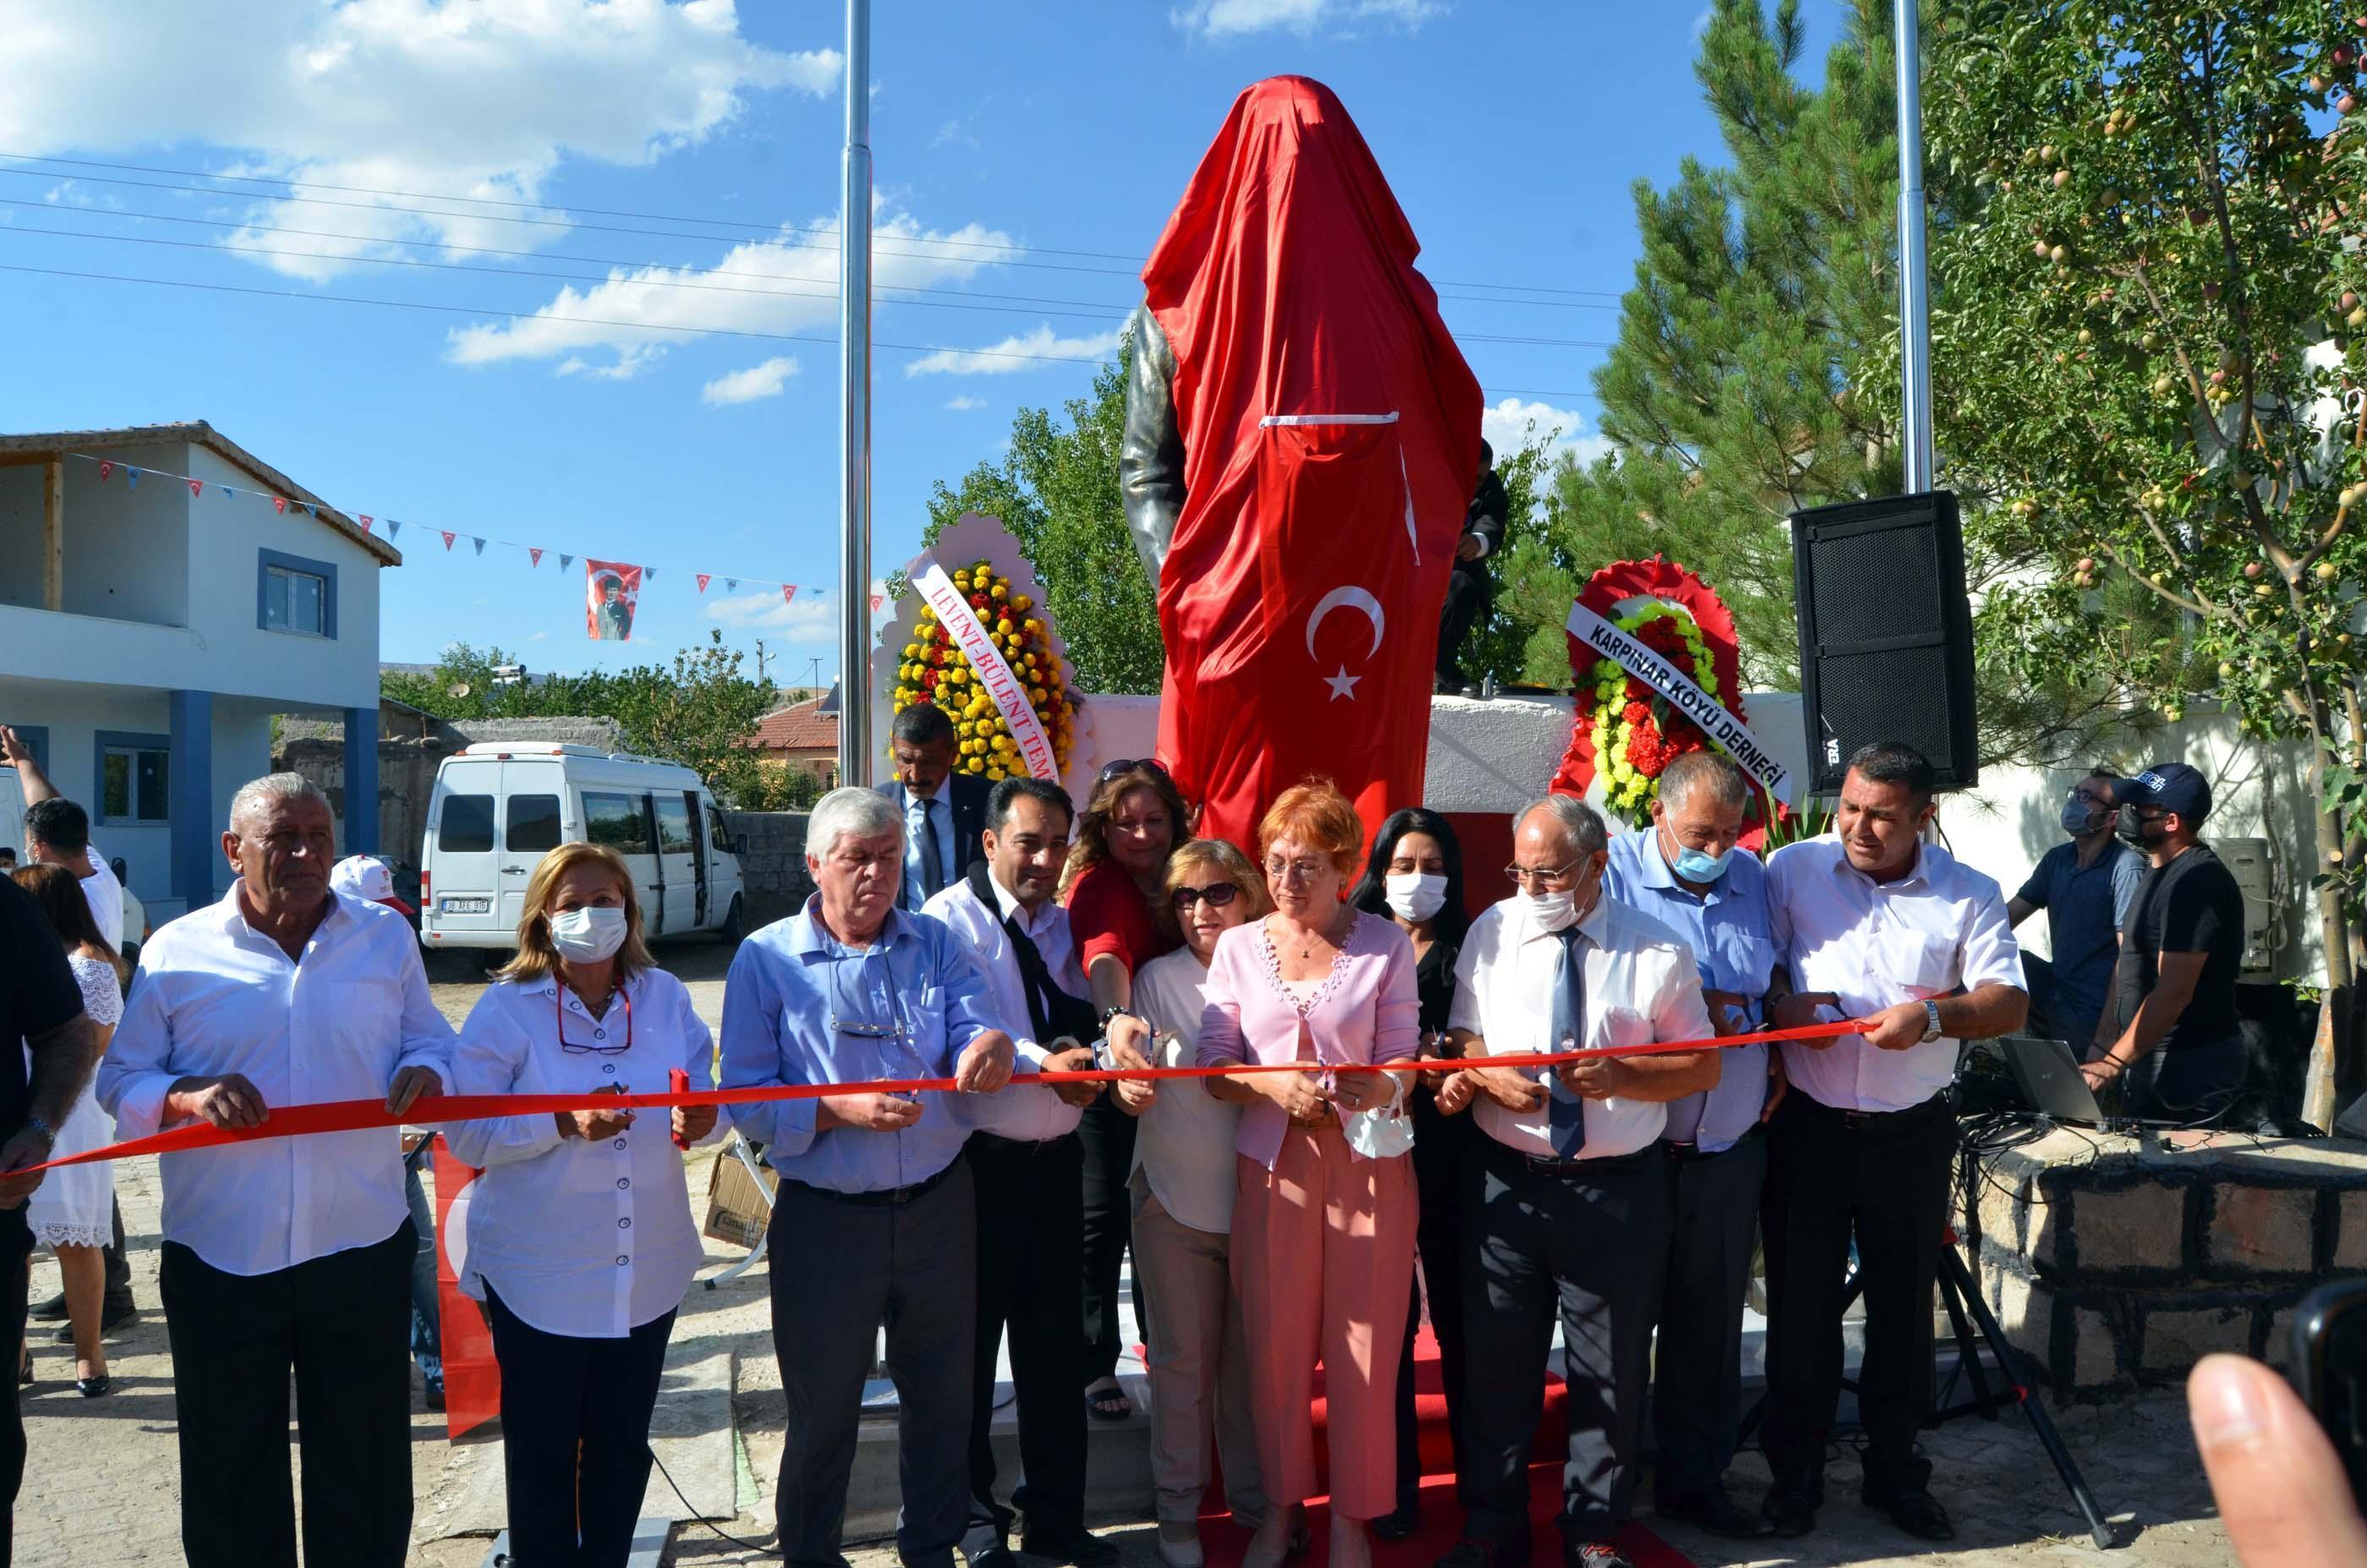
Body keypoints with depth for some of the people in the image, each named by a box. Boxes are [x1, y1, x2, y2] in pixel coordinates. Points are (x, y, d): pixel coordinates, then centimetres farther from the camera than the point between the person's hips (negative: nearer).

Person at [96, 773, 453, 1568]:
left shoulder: (387, 936, 4)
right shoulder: (176, 952, 0)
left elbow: (429, 1039, 11)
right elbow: (121, 1080, 4)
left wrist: (424, 1071, -12)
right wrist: (183, 1097, -17)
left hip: (362, 1249, 1)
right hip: (220, 1258, -1)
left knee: (365, 1469, 12)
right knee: (230, 1473, 13)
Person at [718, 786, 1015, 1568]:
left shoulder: (938, 945, 3)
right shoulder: (766, 958, -6)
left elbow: (973, 1037, -9)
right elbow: (746, 1100, -11)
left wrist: (992, 1044, -32)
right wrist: (841, 1110, -24)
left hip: (938, 1207, 3)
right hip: (826, 1218, -3)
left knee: (942, 1395, 16)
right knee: (822, 1410, 12)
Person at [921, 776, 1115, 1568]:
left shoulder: (1065, 926, 11)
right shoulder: (951, 918, -10)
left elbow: (1081, 1020, 9)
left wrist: (1089, 1054, -14)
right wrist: (1043, 1063, -35)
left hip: (1057, 1157, 6)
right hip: (980, 1161, -5)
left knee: (1055, 1339, 13)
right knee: (970, 1338, 8)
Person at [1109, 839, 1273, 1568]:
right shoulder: (1158, 978, 0)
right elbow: (1140, 1080, -5)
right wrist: (1129, 1082, -27)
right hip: (1175, 1201, 0)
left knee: (1251, 1357, 10)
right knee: (1180, 1359, 8)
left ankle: (1252, 1500, 30)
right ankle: (1179, 1508, 25)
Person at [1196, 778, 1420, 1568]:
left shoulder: (1385, 944, -2)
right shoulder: (1237, 947, 3)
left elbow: (1402, 1059, -4)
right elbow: (1215, 1063, 0)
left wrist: (1380, 1088, -26)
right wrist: (1276, 1087, -18)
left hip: (1369, 1161, -1)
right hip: (1274, 1162, 2)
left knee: (1364, 1345, 5)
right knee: (1276, 1340, 10)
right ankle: (1281, 1504, 30)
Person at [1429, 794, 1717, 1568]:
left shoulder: (1657, 949, -4)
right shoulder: (1491, 932, 1)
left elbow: (1703, 1066, -1)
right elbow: (1460, 1041, 5)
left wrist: (1620, 1076, -19)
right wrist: (1486, 1076, -18)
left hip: (1618, 1188, -1)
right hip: (1505, 1181, 1)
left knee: (1611, 1368, 11)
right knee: (1495, 1362, 11)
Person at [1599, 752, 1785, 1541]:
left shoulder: (1753, 877, 8)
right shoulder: (1611, 874, -10)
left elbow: (1776, 973, 21)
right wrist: (1694, 1004, -16)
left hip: (1730, 1145, 5)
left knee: (1711, 1319, 14)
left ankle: (1695, 1477, 29)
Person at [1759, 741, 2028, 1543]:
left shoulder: (1969, 894, -1)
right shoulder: (1793, 869, -3)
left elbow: (2009, 1001, -6)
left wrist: (1933, 1016, -23)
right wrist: (1781, 1009, -21)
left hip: (1913, 1136, 1)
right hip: (1807, 1127, -1)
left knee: (1904, 1303, 12)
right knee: (1801, 1302, 8)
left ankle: (1896, 1468, 31)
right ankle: (1795, 1469, 24)